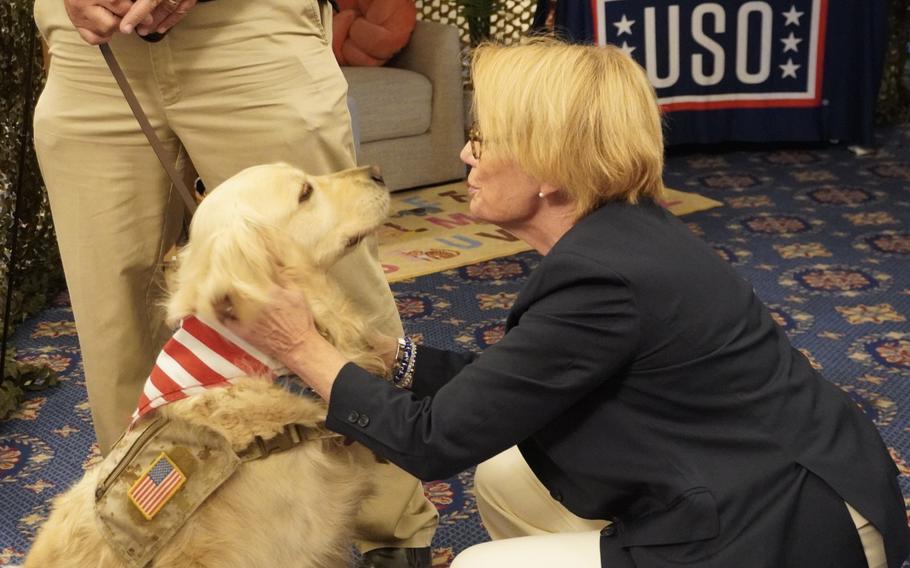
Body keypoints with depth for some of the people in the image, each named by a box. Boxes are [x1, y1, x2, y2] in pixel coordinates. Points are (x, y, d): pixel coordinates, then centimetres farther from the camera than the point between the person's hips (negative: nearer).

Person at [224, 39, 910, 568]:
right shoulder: (617, 232, 2)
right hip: (761, 489, 9)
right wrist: (379, 350, 8)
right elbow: (501, 382, 13)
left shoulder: (602, 280, -26)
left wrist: (306, 351, -6)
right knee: (504, 473, 12)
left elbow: (435, 439, -17)